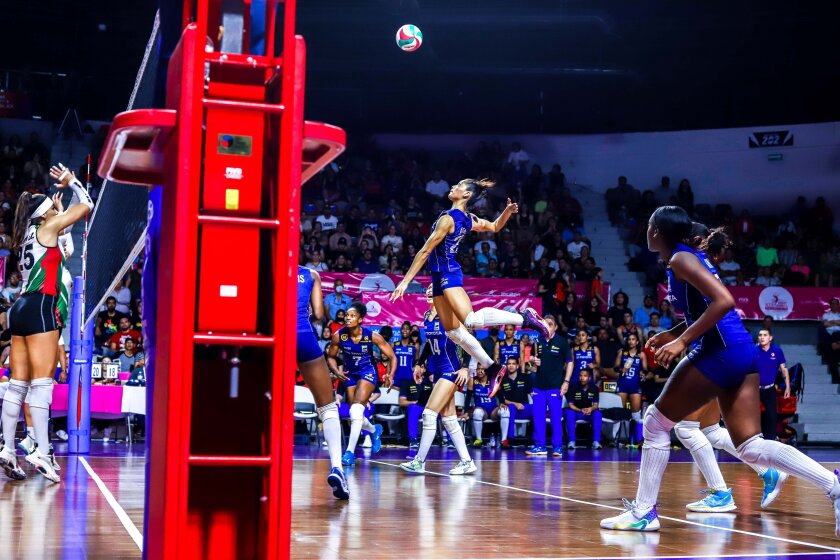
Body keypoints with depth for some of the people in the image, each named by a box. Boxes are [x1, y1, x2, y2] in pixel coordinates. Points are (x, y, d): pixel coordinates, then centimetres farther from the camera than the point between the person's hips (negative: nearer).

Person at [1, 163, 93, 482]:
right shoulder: (46, 228, 0)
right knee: (42, 383, -13)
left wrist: (58, 194, 42)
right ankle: (41, 451, -18)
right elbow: (86, 206, 3)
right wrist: (72, 182, 18)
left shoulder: (29, 234, 21)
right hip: (40, 307, -9)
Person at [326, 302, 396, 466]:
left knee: (356, 410, -24)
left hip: (367, 372, -4)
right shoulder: (339, 335, -15)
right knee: (354, 415, 10)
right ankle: (375, 430, 45)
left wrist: (391, 375, -24)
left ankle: (350, 452, -19)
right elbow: (330, 357, 1)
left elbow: (392, 357, -10)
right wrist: (336, 372, -17)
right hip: (350, 374, 4)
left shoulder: (372, 336, -20)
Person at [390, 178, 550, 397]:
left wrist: (405, 281, -15)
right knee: (453, 330, 9)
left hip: (447, 274, -9)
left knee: (471, 320, -23)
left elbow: (425, 251, -17)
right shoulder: (468, 219, 9)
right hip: (441, 276, 9)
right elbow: (496, 227, 26)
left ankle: (524, 317, -21)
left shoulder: (448, 218, -17)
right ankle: (491, 367, 15)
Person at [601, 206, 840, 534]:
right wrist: (669, 335, 18)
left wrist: (682, 341, -19)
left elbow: (724, 301, -20)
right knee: (750, 447, 6)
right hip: (742, 352, 9)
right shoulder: (690, 256, 20)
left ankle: (643, 511, 6)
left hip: (720, 353, -9)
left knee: (656, 423, 3)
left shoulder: (680, 259, -8)